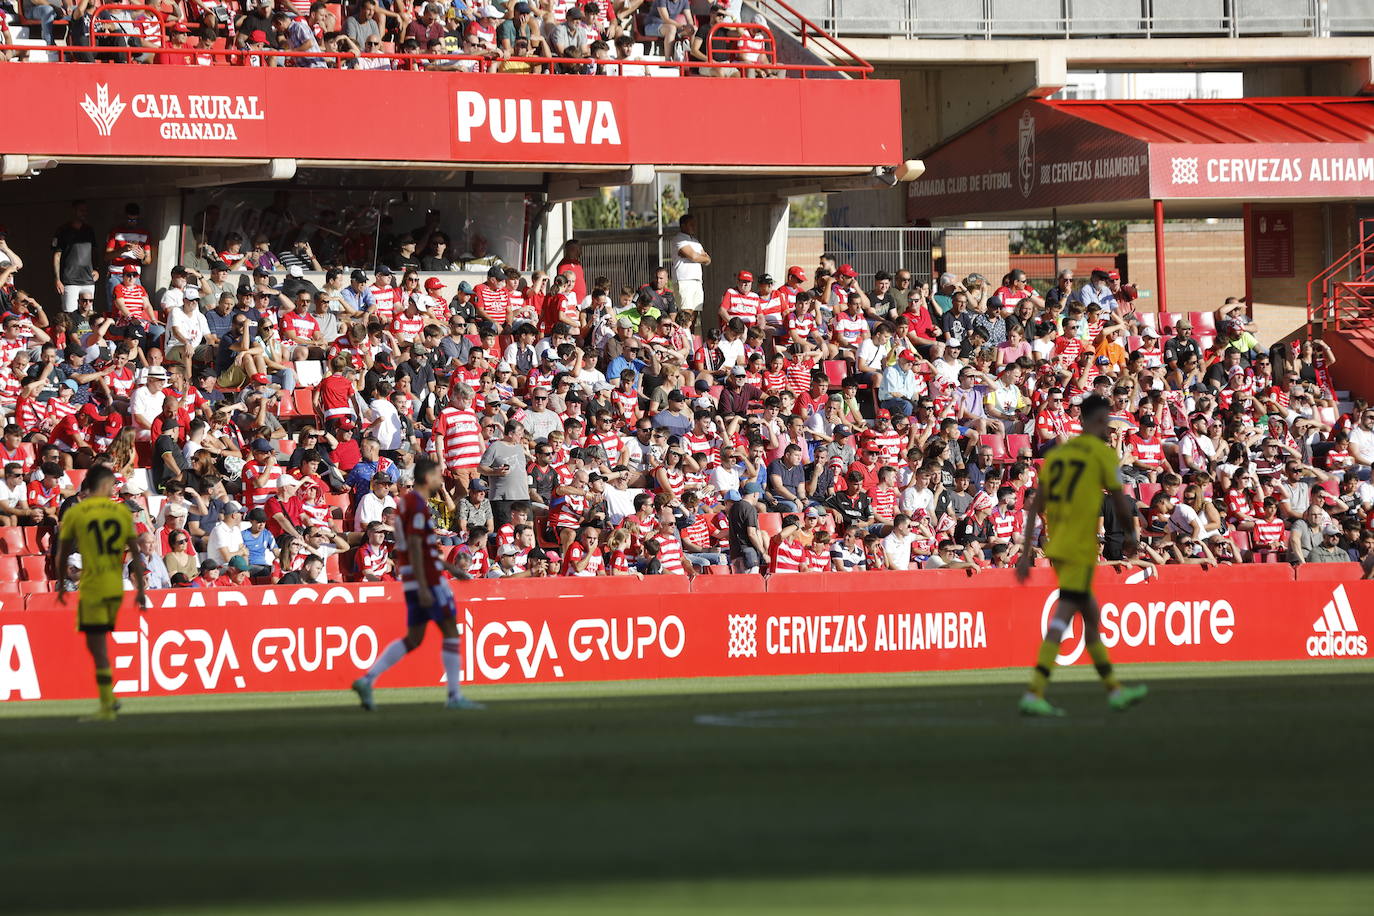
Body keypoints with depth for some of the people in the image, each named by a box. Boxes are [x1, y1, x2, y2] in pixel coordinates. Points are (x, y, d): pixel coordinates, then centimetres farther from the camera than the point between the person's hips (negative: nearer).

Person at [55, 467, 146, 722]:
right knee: (99, 644, 19)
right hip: (116, 588, 4)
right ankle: (109, 699, 19)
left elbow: (63, 553, 4)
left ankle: (107, 707, -7)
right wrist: (141, 589, 6)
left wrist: (61, 584, 19)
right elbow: (135, 553, 2)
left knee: (98, 647, -4)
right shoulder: (122, 511, 4)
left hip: (92, 588, -4)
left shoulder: (74, 513, -3)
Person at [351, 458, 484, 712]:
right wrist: (423, 588, -23)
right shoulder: (418, 505, -14)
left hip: (413, 579, 9)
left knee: (413, 638, 11)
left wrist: (448, 567, 28)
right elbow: (414, 547, -21)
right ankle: (455, 696, -1)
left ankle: (367, 680, 3)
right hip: (427, 579, -9)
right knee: (450, 631, -2)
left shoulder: (407, 501, 16)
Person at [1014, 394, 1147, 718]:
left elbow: (1035, 507, 12)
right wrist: (1131, 536, 15)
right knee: (1061, 617, -12)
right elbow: (1122, 503, -3)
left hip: (1055, 546, 7)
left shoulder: (1057, 452, 14)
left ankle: (1115, 690, 27)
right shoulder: (1103, 453, -5)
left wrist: (1027, 553, 13)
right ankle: (1034, 694, -21)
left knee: (1091, 615, 18)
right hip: (1079, 548, -7)